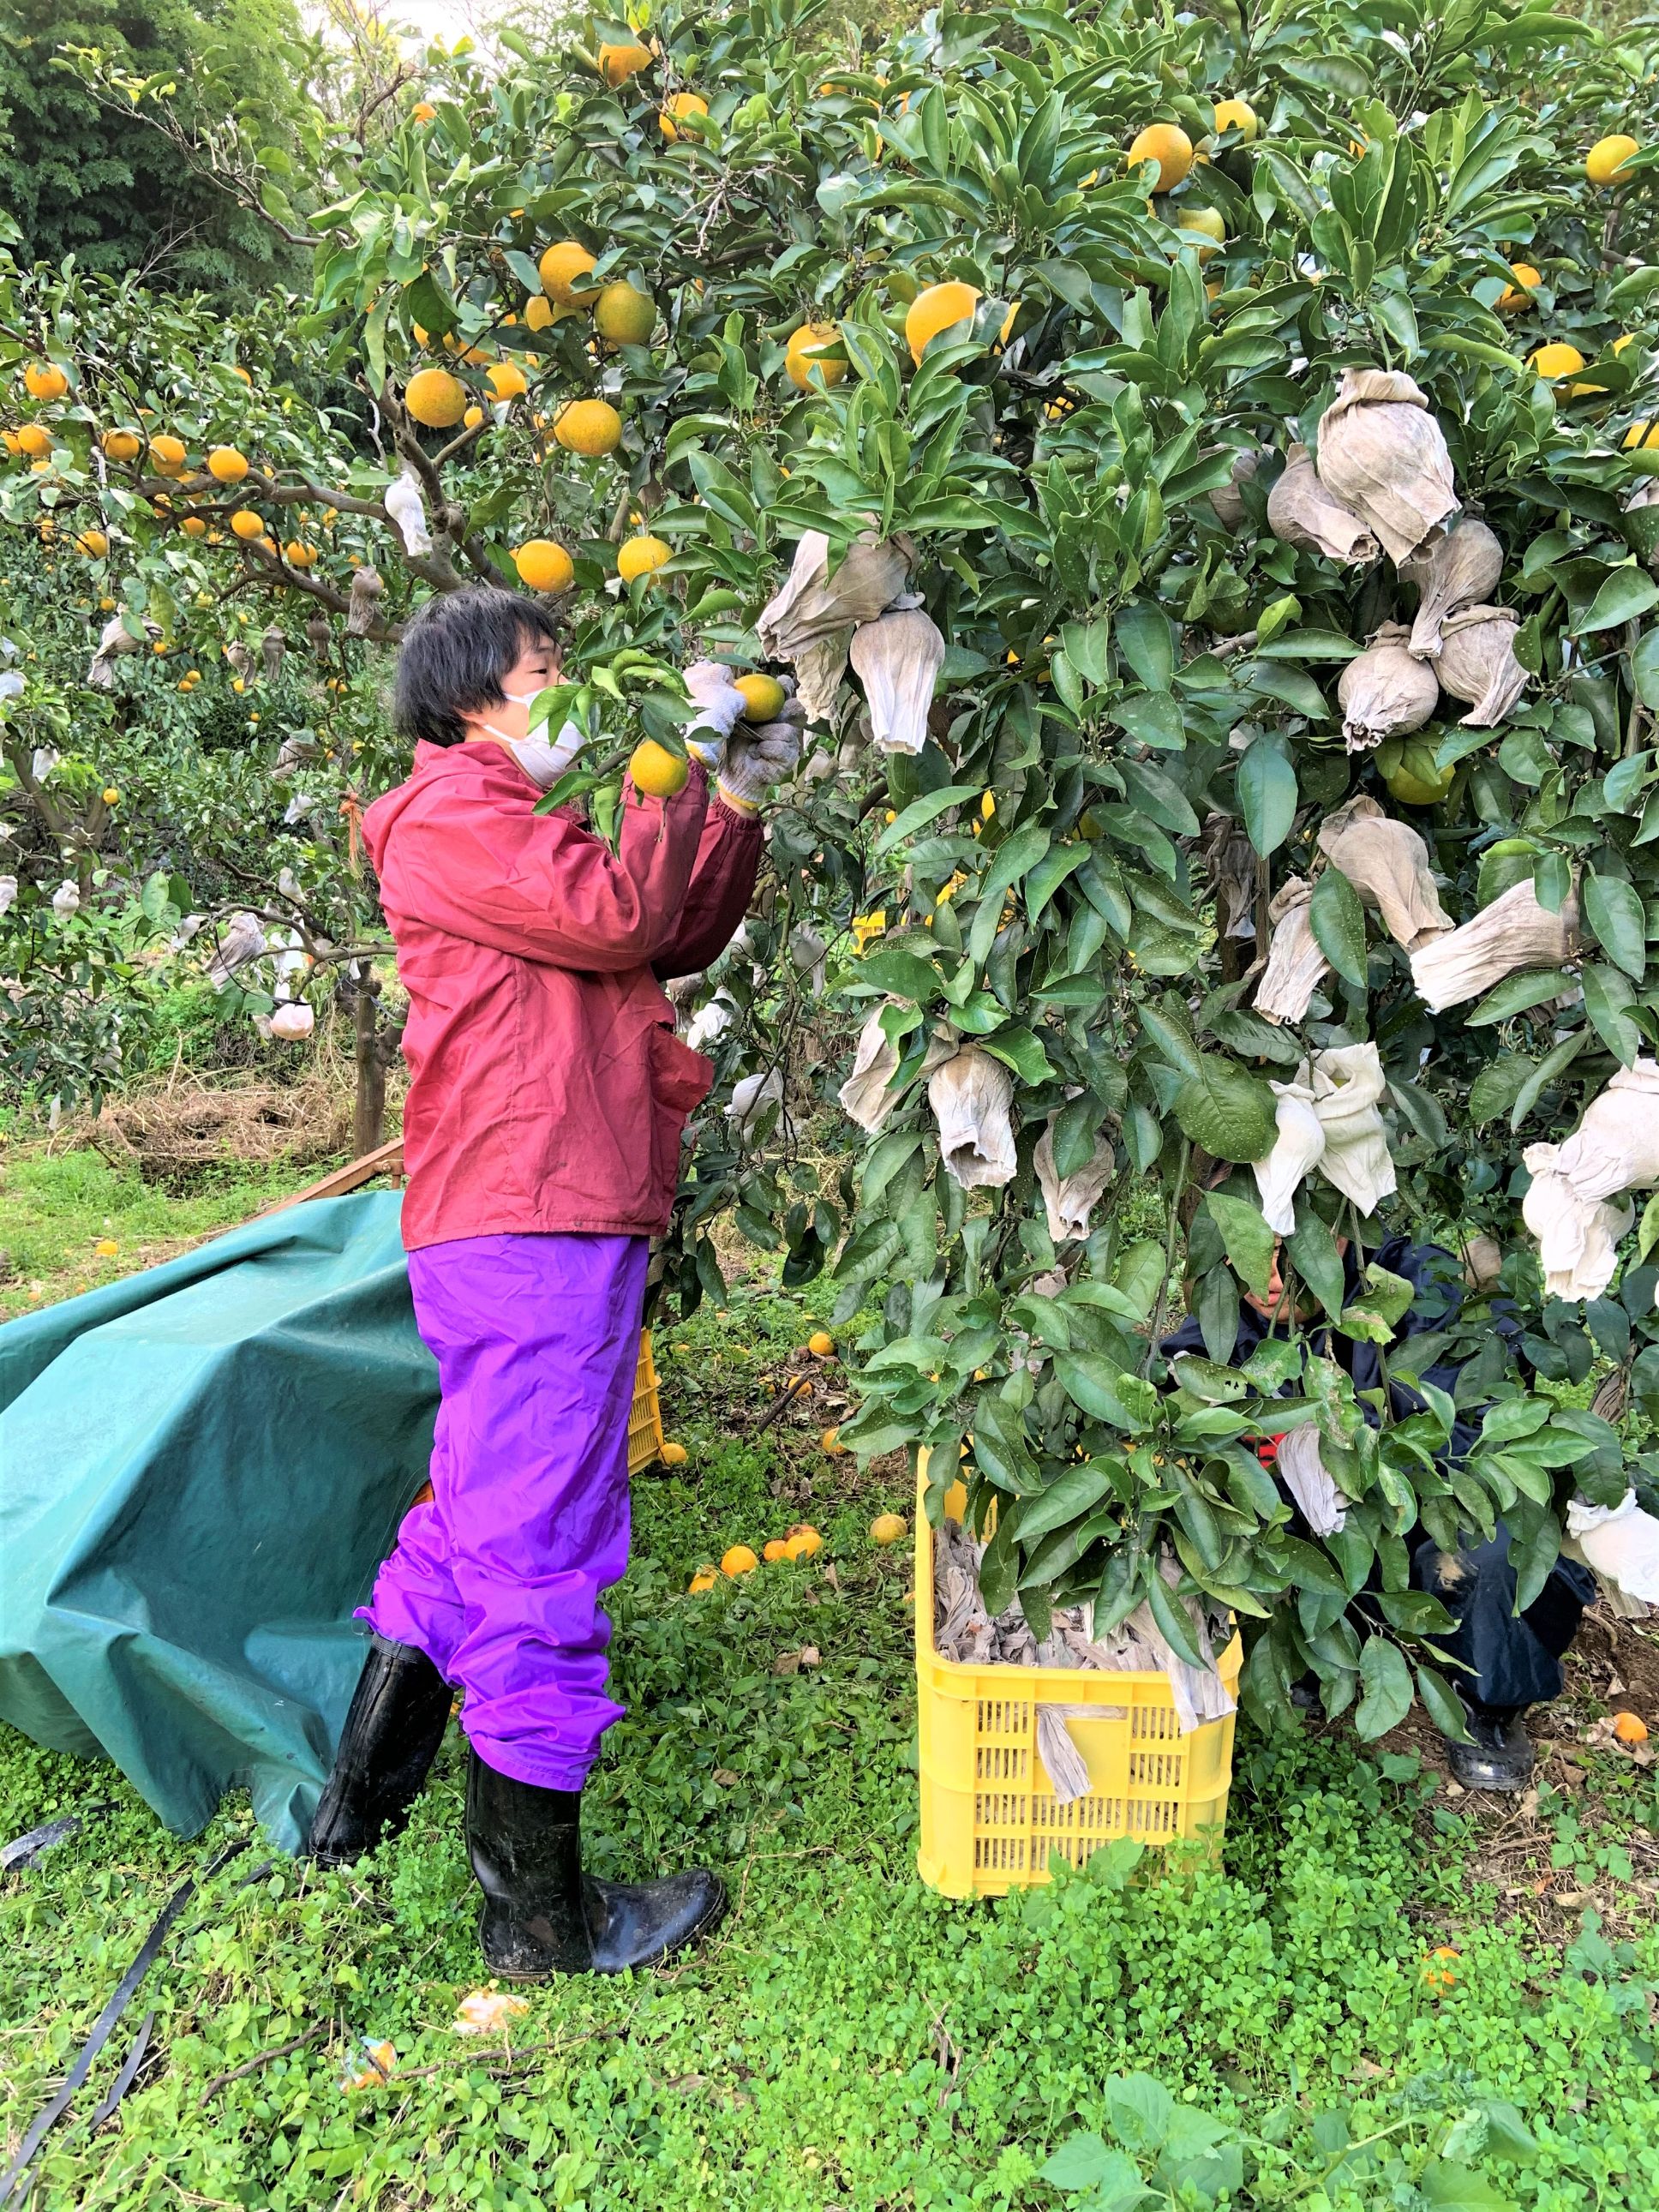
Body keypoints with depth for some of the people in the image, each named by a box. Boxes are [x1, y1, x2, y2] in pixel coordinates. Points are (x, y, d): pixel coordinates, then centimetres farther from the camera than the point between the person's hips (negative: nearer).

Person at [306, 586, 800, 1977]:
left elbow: (678, 940, 18)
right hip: (532, 1234, -11)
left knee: (474, 1524, 20)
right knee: (539, 1555, -2)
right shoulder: (453, 817, -7)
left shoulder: (507, 821, 24)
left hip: (540, 1228, 11)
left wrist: (739, 802, 8)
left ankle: (360, 1809, 35)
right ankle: (541, 1913, 12)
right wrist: (686, 760, -11)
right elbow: (619, 917, -20)